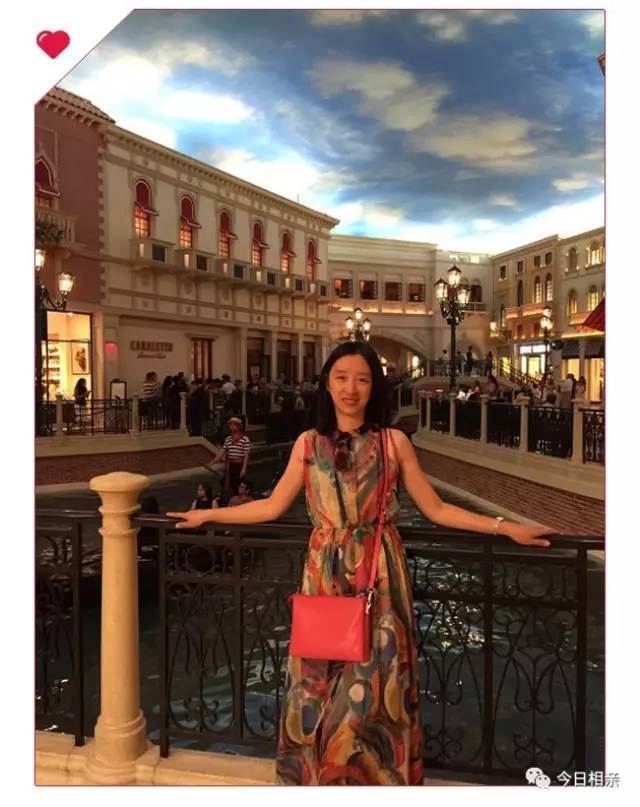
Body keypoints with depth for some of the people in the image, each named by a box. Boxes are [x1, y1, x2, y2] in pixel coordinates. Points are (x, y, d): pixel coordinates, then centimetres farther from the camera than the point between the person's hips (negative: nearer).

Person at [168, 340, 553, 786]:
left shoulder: (394, 441, -1)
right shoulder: (308, 443, 4)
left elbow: (436, 509, 2)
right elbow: (273, 506, 10)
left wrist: (507, 527, -4)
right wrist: (207, 515, 13)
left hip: (380, 579, -1)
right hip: (325, 575, 2)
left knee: (373, 687, 5)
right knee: (318, 685, 9)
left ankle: (377, 778, 28)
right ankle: (317, 778, 31)